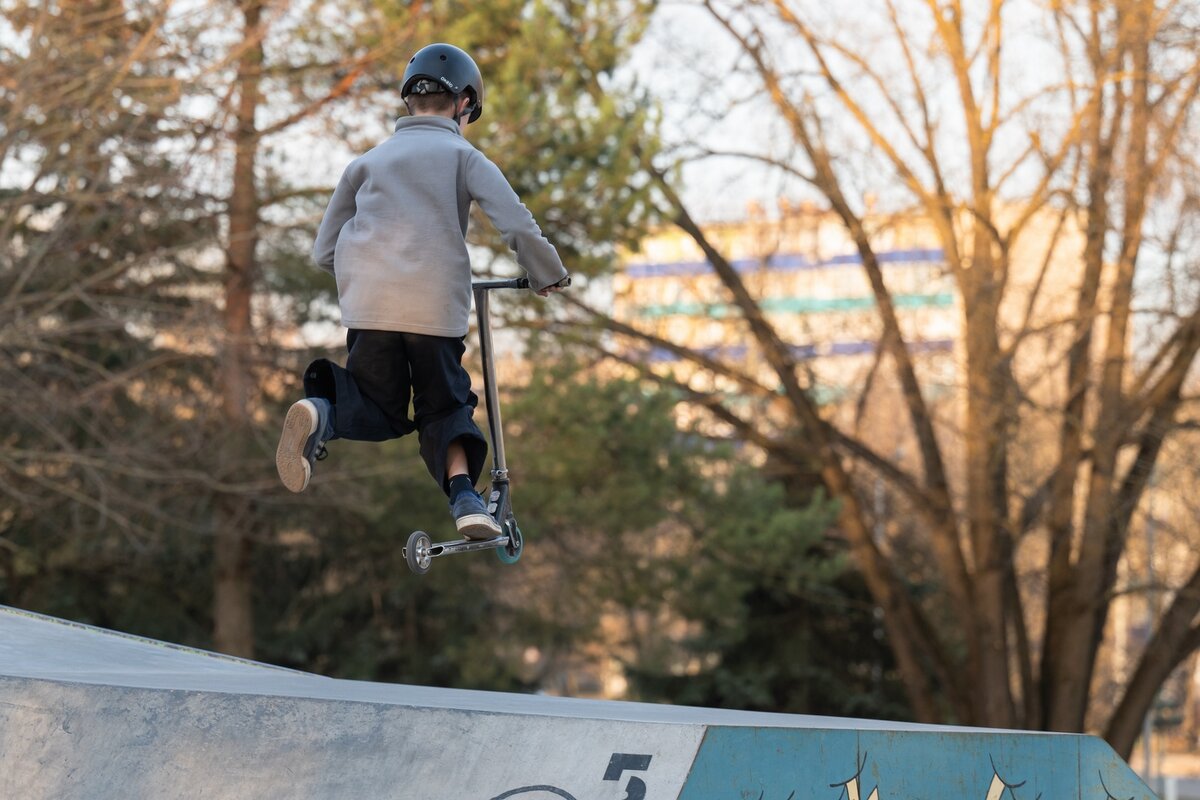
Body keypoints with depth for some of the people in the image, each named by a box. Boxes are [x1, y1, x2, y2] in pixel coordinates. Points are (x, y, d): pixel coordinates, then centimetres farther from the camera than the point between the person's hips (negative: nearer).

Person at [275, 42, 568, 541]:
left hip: (369, 305, 2)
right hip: (437, 307, -2)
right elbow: (518, 225, -2)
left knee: (381, 411, 13)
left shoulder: (368, 161, 20)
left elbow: (324, 252, 19)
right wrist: (548, 276, 15)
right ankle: (465, 497, -10)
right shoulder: (462, 155, 11)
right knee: (445, 405, 16)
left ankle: (322, 412, -21)